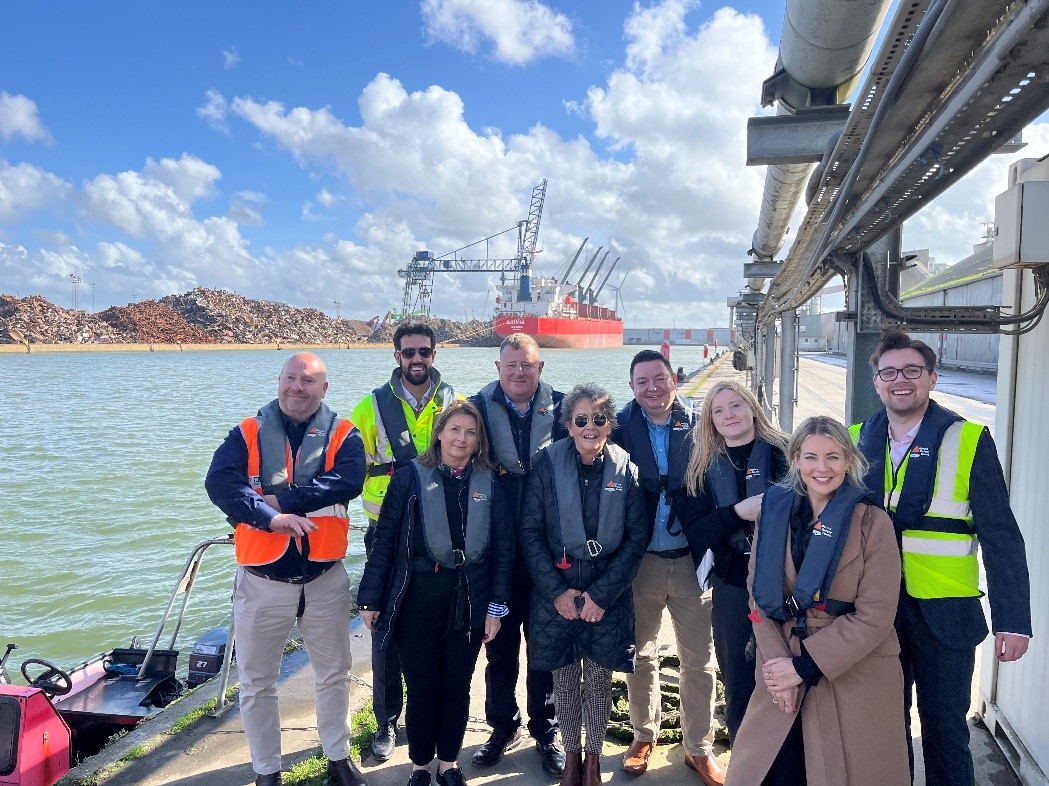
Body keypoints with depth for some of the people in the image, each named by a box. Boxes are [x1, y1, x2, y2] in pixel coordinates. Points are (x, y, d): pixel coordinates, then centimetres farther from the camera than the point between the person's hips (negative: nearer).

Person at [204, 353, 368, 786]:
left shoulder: (342, 435, -3)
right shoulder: (248, 433, -2)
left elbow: (348, 481, -21)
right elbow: (219, 483, -17)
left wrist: (281, 499, -24)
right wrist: (270, 517, -30)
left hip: (325, 579, 0)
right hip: (262, 581, 0)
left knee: (335, 674, 16)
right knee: (257, 684, 12)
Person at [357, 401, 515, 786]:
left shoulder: (488, 483, 0)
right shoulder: (410, 477, -7)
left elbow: (503, 548, 2)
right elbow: (384, 541, -6)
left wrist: (496, 607, 0)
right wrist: (370, 599, -6)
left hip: (469, 602, 2)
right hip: (418, 600, -2)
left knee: (457, 686, 13)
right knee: (422, 688, 8)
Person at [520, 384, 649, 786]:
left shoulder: (625, 468, -6)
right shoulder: (547, 463, -7)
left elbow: (636, 537, -4)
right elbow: (530, 531, -6)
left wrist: (601, 593, -10)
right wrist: (556, 591, -10)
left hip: (608, 594, 0)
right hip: (556, 590, 0)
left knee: (599, 678, 12)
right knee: (564, 677, 12)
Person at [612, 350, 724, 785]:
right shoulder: (621, 427, -4)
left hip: (691, 560, 0)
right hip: (641, 560, 0)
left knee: (699, 659, 11)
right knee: (641, 655, 16)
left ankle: (699, 747, 30)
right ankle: (644, 735, 37)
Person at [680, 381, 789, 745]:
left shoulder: (784, 453, -2)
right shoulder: (703, 468, 6)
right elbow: (696, 532, -3)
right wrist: (738, 512, -17)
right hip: (731, 587, 2)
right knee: (738, 684, 12)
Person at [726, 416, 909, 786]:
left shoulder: (873, 523, -9)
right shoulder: (773, 512, 1)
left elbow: (874, 617, -12)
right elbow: (760, 597, 1)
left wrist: (804, 666, -15)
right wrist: (777, 662, -12)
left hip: (856, 680, -2)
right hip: (783, 675, 2)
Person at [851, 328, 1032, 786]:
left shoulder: (968, 441, -8)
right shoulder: (858, 440, 1)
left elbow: (1000, 537, -8)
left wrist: (1013, 620, -10)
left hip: (943, 612, -3)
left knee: (944, 726, 11)